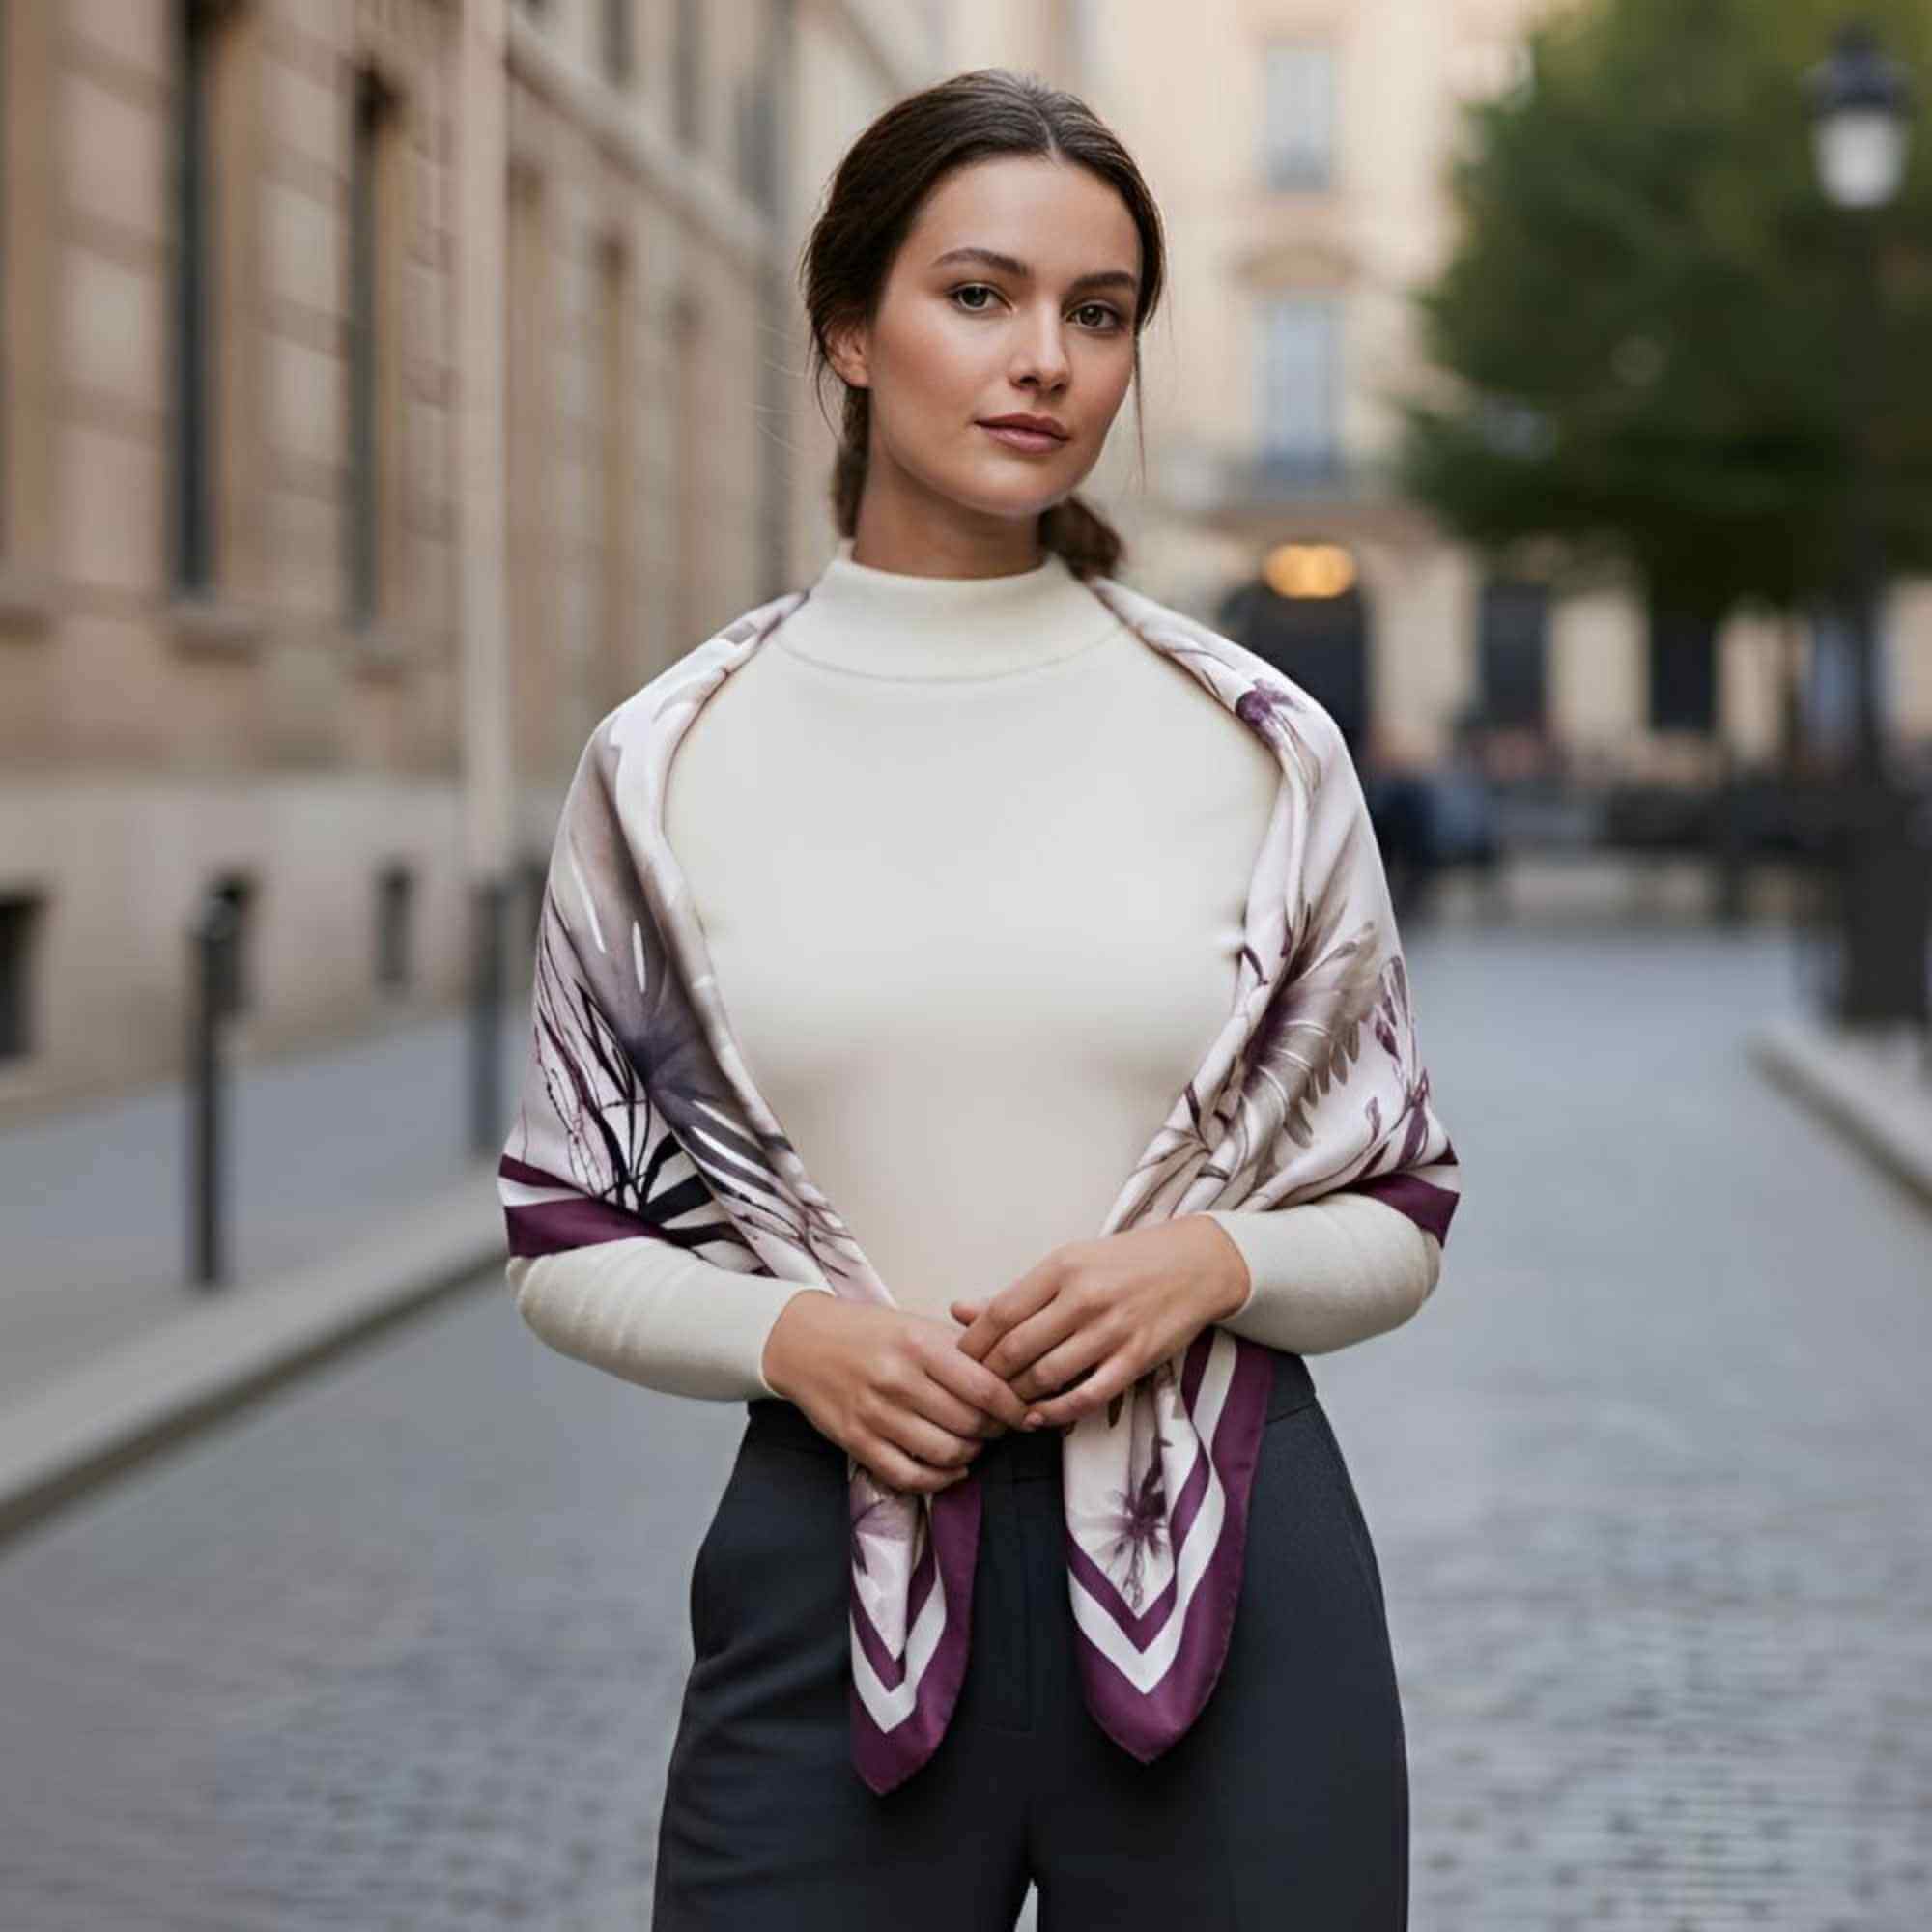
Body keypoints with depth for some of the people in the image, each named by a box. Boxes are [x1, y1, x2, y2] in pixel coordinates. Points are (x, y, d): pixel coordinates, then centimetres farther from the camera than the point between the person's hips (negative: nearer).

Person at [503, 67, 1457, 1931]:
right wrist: (786, 1333, -11)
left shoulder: (1247, 744, 2)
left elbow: (1395, 1228, 7)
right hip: (833, 1558, 0)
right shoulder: (680, 760, 2)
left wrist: (1214, 1259, -12)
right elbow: (564, 1240, 7)